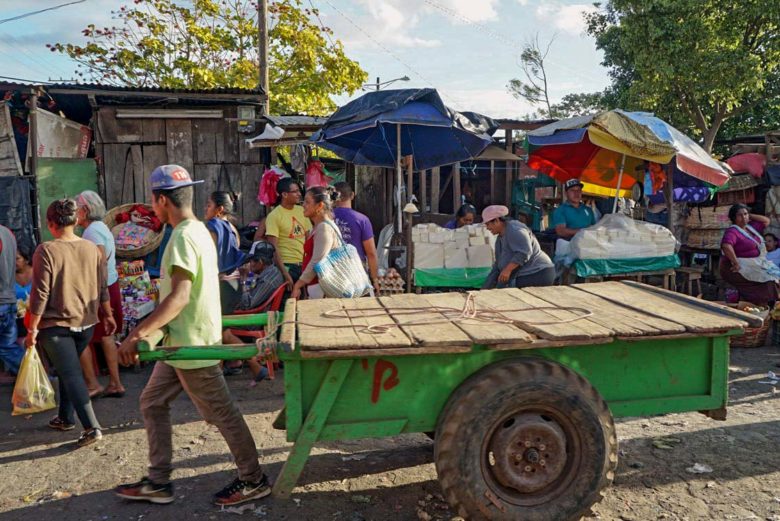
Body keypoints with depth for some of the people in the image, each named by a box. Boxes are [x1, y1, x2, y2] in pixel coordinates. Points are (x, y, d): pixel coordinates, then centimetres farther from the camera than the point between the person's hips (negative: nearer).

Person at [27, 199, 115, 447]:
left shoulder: (46, 251, -15)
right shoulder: (92, 248, 0)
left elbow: (40, 294, -15)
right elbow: (103, 288, 5)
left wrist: (32, 328, -7)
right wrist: (108, 316, 16)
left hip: (56, 325, -5)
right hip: (85, 323, 5)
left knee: (71, 374, -3)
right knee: (68, 369, 22)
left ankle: (91, 427, -9)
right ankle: (65, 417, 33)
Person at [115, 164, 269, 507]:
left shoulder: (183, 238, -20)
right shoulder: (199, 230, 10)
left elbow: (180, 296, -30)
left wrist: (137, 333, -30)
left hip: (191, 344, -10)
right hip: (183, 343, 10)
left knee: (220, 412, 2)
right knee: (152, 403, 16)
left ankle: (253, 481, 18)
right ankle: (158, 482, 26)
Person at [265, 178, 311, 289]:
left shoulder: (301, 211, 7)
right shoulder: (274, 216, -10)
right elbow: (273, 248, -13)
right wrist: (285, 274, -18)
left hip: (305, 264, 5)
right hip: (288, 266, -5)